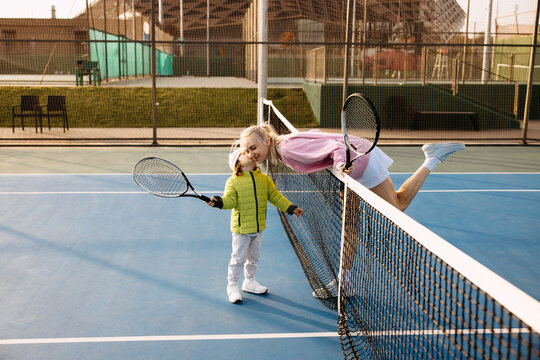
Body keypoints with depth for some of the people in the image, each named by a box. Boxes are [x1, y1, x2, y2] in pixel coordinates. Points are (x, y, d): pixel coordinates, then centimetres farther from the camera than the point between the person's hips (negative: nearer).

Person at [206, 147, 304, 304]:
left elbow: (275, 197, 10)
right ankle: (232, 286, 17)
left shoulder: (264, 179, 4)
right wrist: (219, 202, -36)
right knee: (238, 258, 1)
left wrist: (290, 208, 6)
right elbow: (230, 200, -17)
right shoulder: (233, 181, -9)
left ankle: (249, 281, 37)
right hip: (241, 228, -5)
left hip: (258, 228, 5)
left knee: (254, 257, 19)